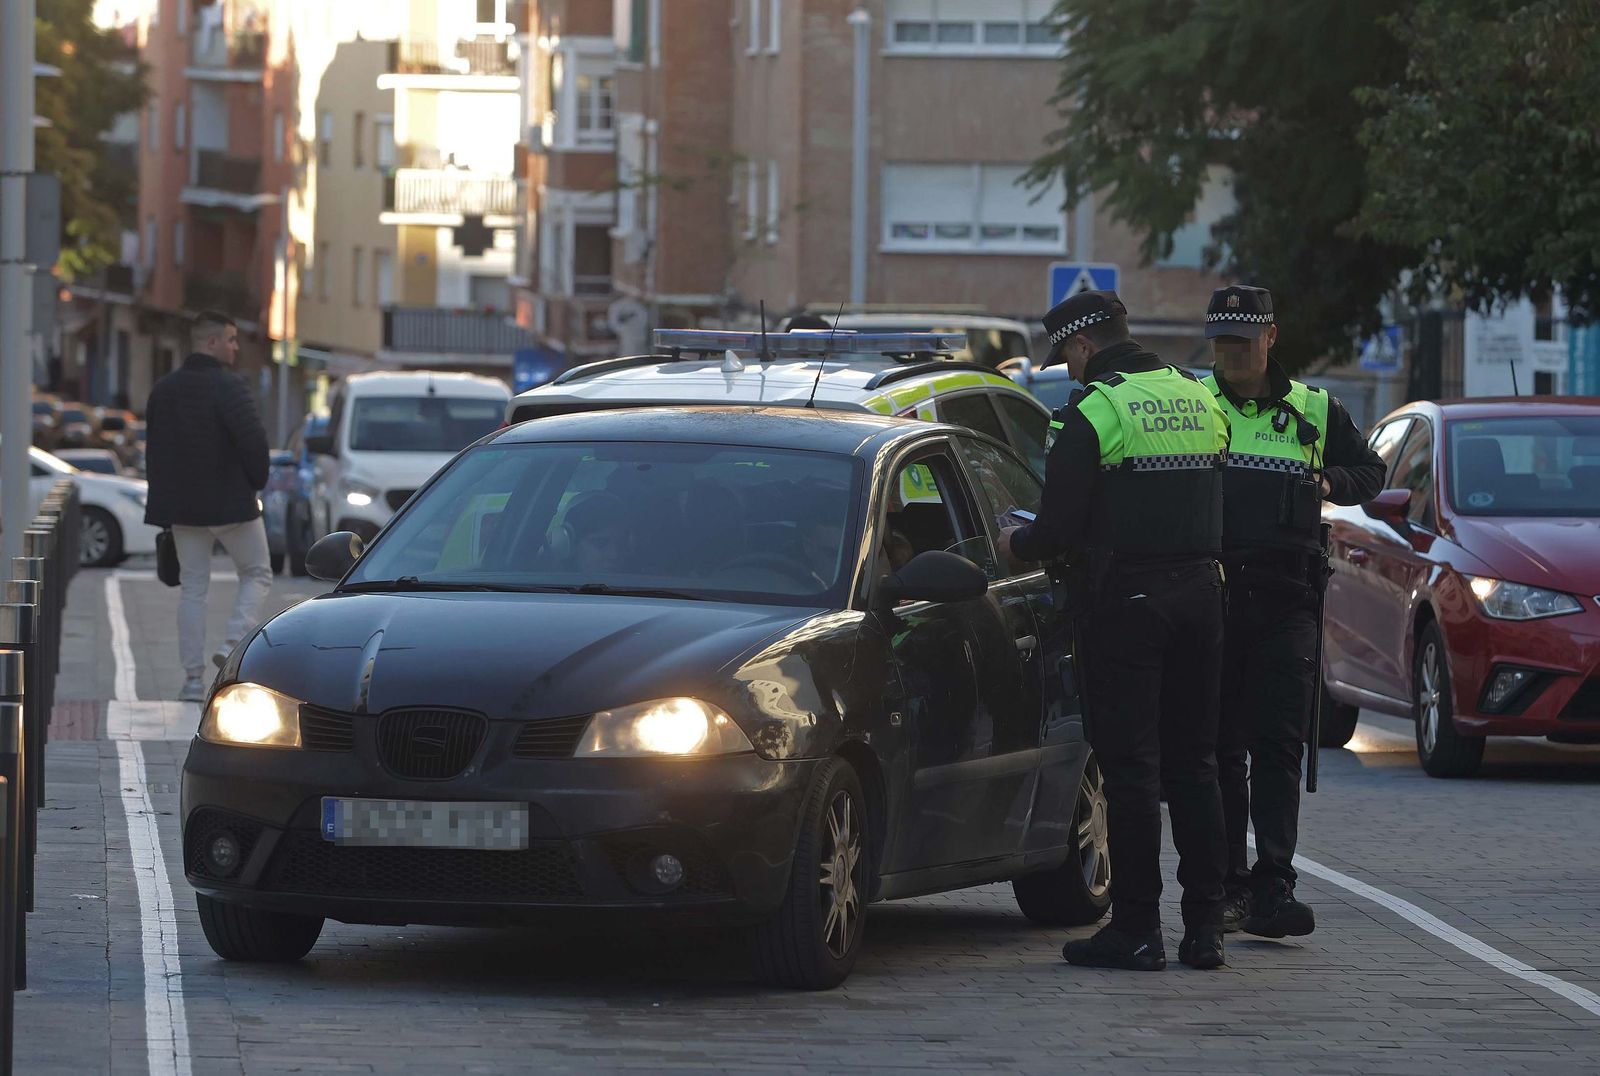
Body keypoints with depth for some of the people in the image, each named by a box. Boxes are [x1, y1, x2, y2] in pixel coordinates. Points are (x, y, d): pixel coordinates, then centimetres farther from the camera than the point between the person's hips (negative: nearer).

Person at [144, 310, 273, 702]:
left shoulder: (163, 390, 8)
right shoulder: (228, 386, -14)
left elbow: (153, 449, 13)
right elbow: (254, 441, -21)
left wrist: (166, 500, 18)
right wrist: (256, 482, -3)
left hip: (183, 506, 6)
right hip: (231, 504, -6)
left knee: (193, 588, 10)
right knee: (256, 574, 11)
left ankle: (193, 678, 6)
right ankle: (232, 647, -8)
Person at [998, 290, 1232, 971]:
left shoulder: (1093, 413, -10)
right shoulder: (1200, 399, 12)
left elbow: (1060, 530, -13)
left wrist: (1015, 544, 8)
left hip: (1124, 604, -6)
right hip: (1200, 595, 6)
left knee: (1130, 767, -3)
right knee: (1193, 763, 11)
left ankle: (1136, 928, -3)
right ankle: (1204, 926, 10)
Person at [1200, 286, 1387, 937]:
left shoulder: (1313, 411, 13)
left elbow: (1370, 472, 25)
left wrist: (1331, 483, 5)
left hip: (1285, 598, 0)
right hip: (1210, 593, 0)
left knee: (1278, 745, -7)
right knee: (1220, 748, 3)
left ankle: (1272, 887, -12)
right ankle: (1226, 887, 8)